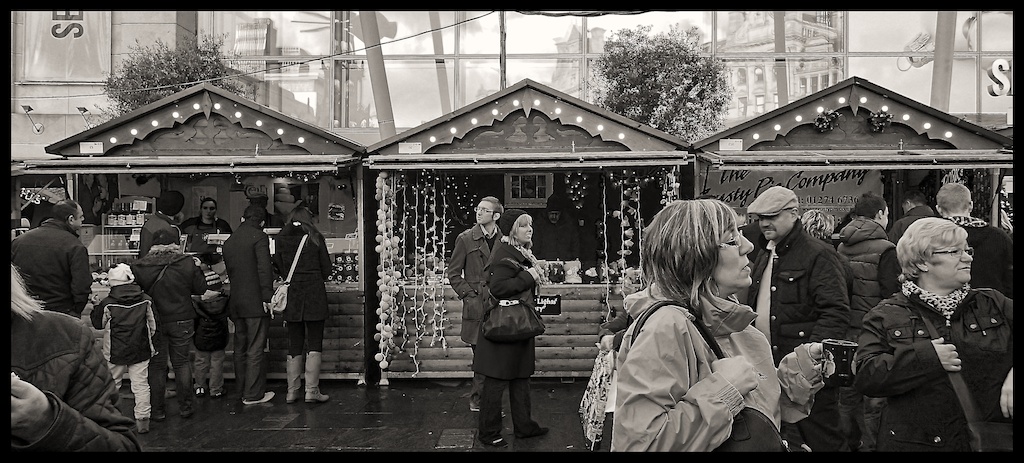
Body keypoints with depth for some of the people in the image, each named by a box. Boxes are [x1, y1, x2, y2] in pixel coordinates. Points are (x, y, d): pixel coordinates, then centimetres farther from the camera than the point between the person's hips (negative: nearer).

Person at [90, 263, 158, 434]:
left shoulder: (107, 304, -13)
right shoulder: (146, 300, -7)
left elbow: (97, 324, 4)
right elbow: (153, 325, 3)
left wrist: (95, 309, 21)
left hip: (115, 352, -1)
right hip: (141, 350, 1)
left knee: (112, 384, 18)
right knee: (141, 385, 4)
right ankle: (142, 420, 2)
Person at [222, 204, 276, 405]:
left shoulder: (229, 241, 13)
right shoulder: (259, 237, -9)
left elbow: (229, 270, 18)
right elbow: (264, 268, -17)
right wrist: (268, 297, -16)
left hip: (236, 302, 7)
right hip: (255, 302, -7)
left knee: (240, 349, 13)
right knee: (255, 350, -2)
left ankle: (244, 391, 22)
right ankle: (254, 394, 2)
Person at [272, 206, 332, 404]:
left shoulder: (280, 239, 4)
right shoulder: (315, 238, -1)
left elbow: (278, 268, 5)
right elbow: (326, 269, 2)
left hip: (291, 296, 3)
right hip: (314, 294, -3)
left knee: (294, 345, 10)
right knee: (314, 343, 1)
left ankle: (292, 391, 14)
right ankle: (312, 391, -1)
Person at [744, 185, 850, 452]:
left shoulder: (818, 255, -10)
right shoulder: (765, 256, 15)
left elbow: (836, 312, -17)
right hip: (768, 365, 8)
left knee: (819, 438, 2)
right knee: (783, 437, 15)